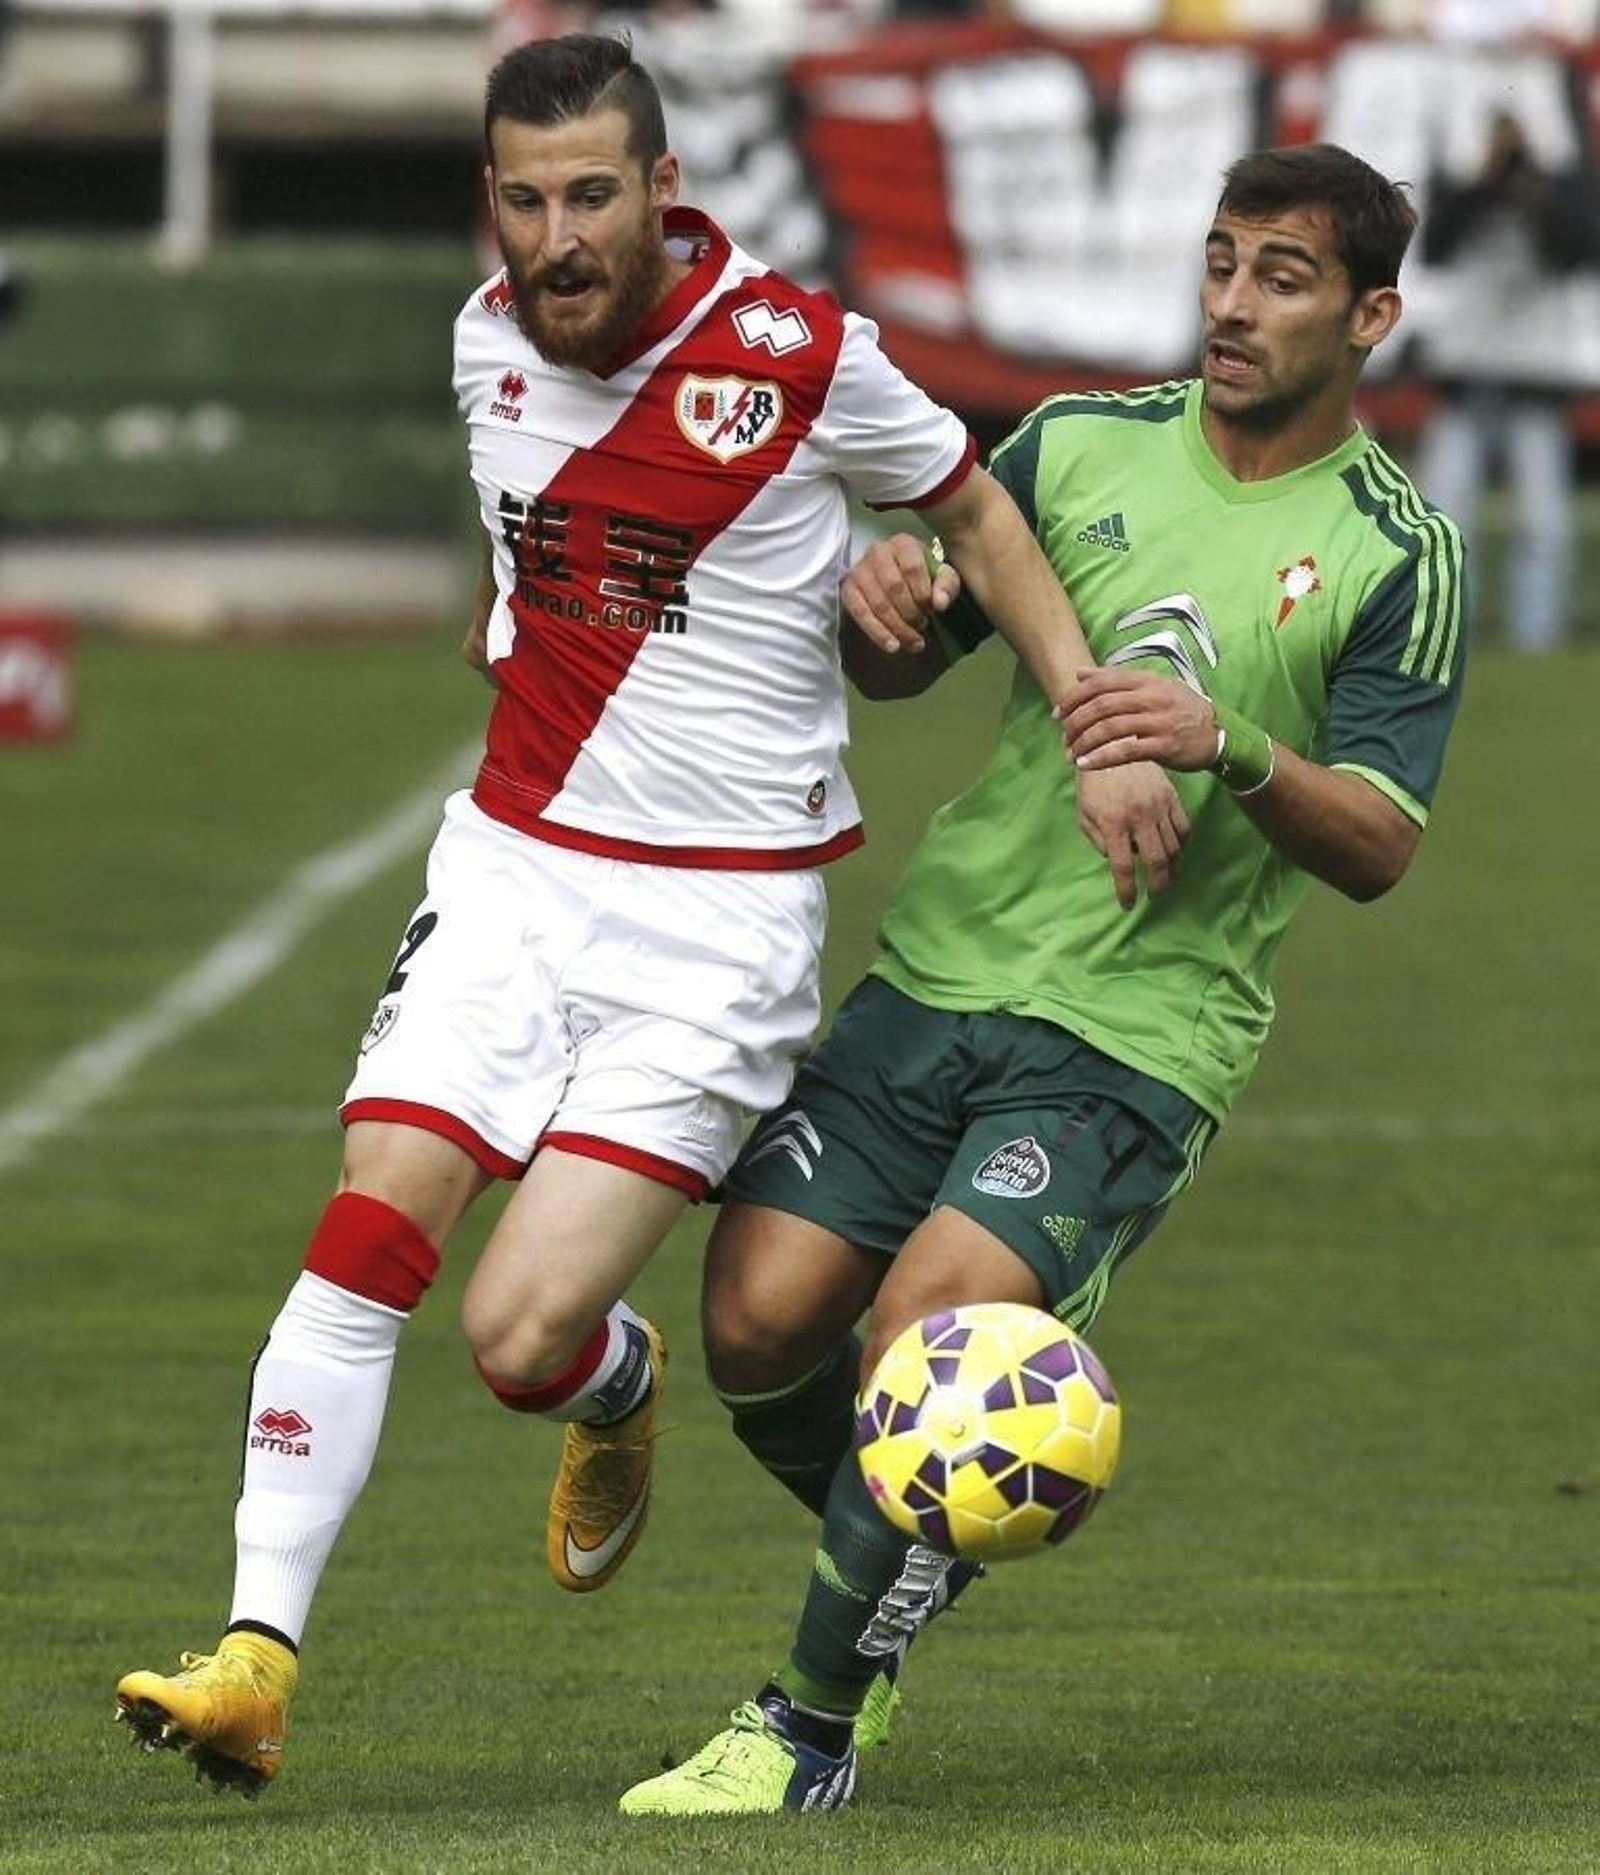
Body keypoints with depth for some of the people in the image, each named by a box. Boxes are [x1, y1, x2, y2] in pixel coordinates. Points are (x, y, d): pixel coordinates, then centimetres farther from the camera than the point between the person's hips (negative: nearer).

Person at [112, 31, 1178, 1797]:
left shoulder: (803, 357, -13)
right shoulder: (491, 339, 2)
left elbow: (979, 515, 3)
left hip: (720, 914, -4)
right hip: (514, 859, 4)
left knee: (520, 1335, -12)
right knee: (368, 1233, -13)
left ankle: (619, 1392, 25)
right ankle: (256, 1657, -10)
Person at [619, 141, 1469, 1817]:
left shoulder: (1398, 558, -3)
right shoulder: (1083, 444, 8)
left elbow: (1378, 845, -9)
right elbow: (901, 667, 17)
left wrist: (1231, 748, -27)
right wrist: (879, 601, -7)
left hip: (1142, 1032, -4)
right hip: (938, 969, 4)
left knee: (919, 1341, -21)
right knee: (758, 1325, -6)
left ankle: (812, 1730, -2)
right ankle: (915, 1562, 26)